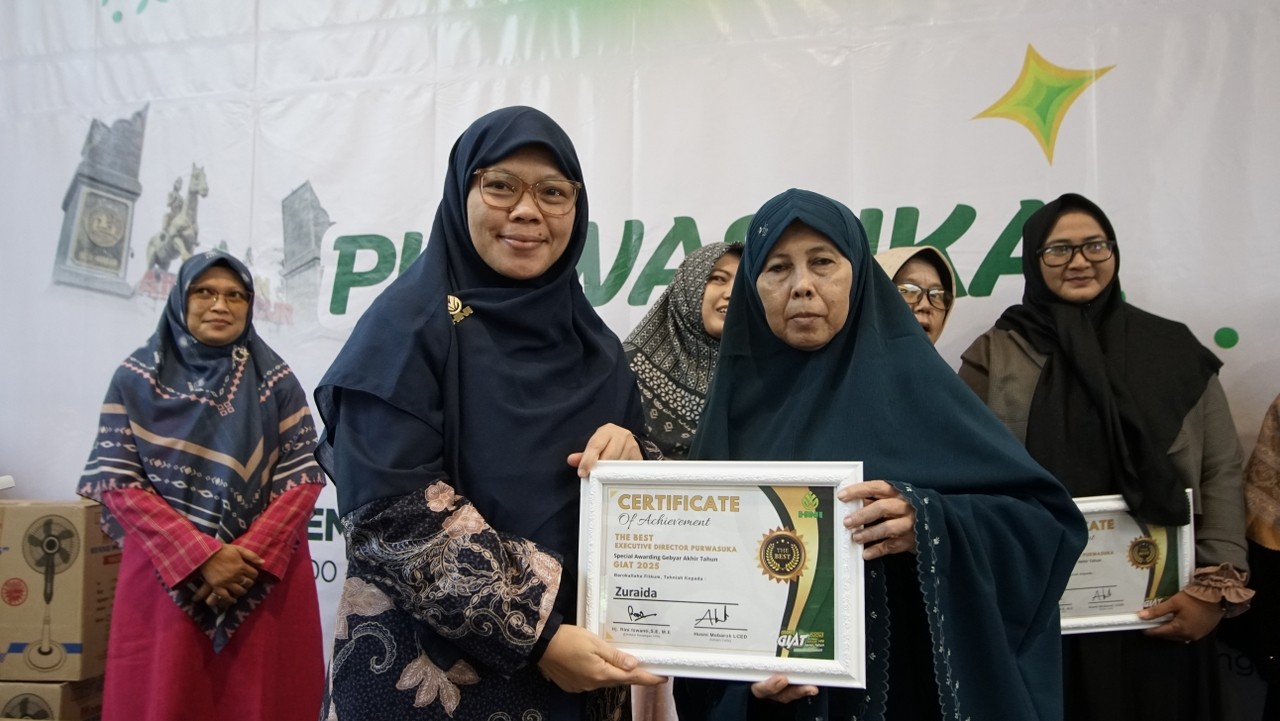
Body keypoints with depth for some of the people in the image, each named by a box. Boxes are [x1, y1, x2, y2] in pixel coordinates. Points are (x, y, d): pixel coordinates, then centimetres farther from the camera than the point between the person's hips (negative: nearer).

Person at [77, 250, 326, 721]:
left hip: (265, 578, 1)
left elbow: (305, 475, -2)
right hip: (164, 576, 0)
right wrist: (201, 557, -14)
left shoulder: (276, 381, 3)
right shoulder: (136, 379, 2)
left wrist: (249, 556, -15)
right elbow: (117, 480, -4)